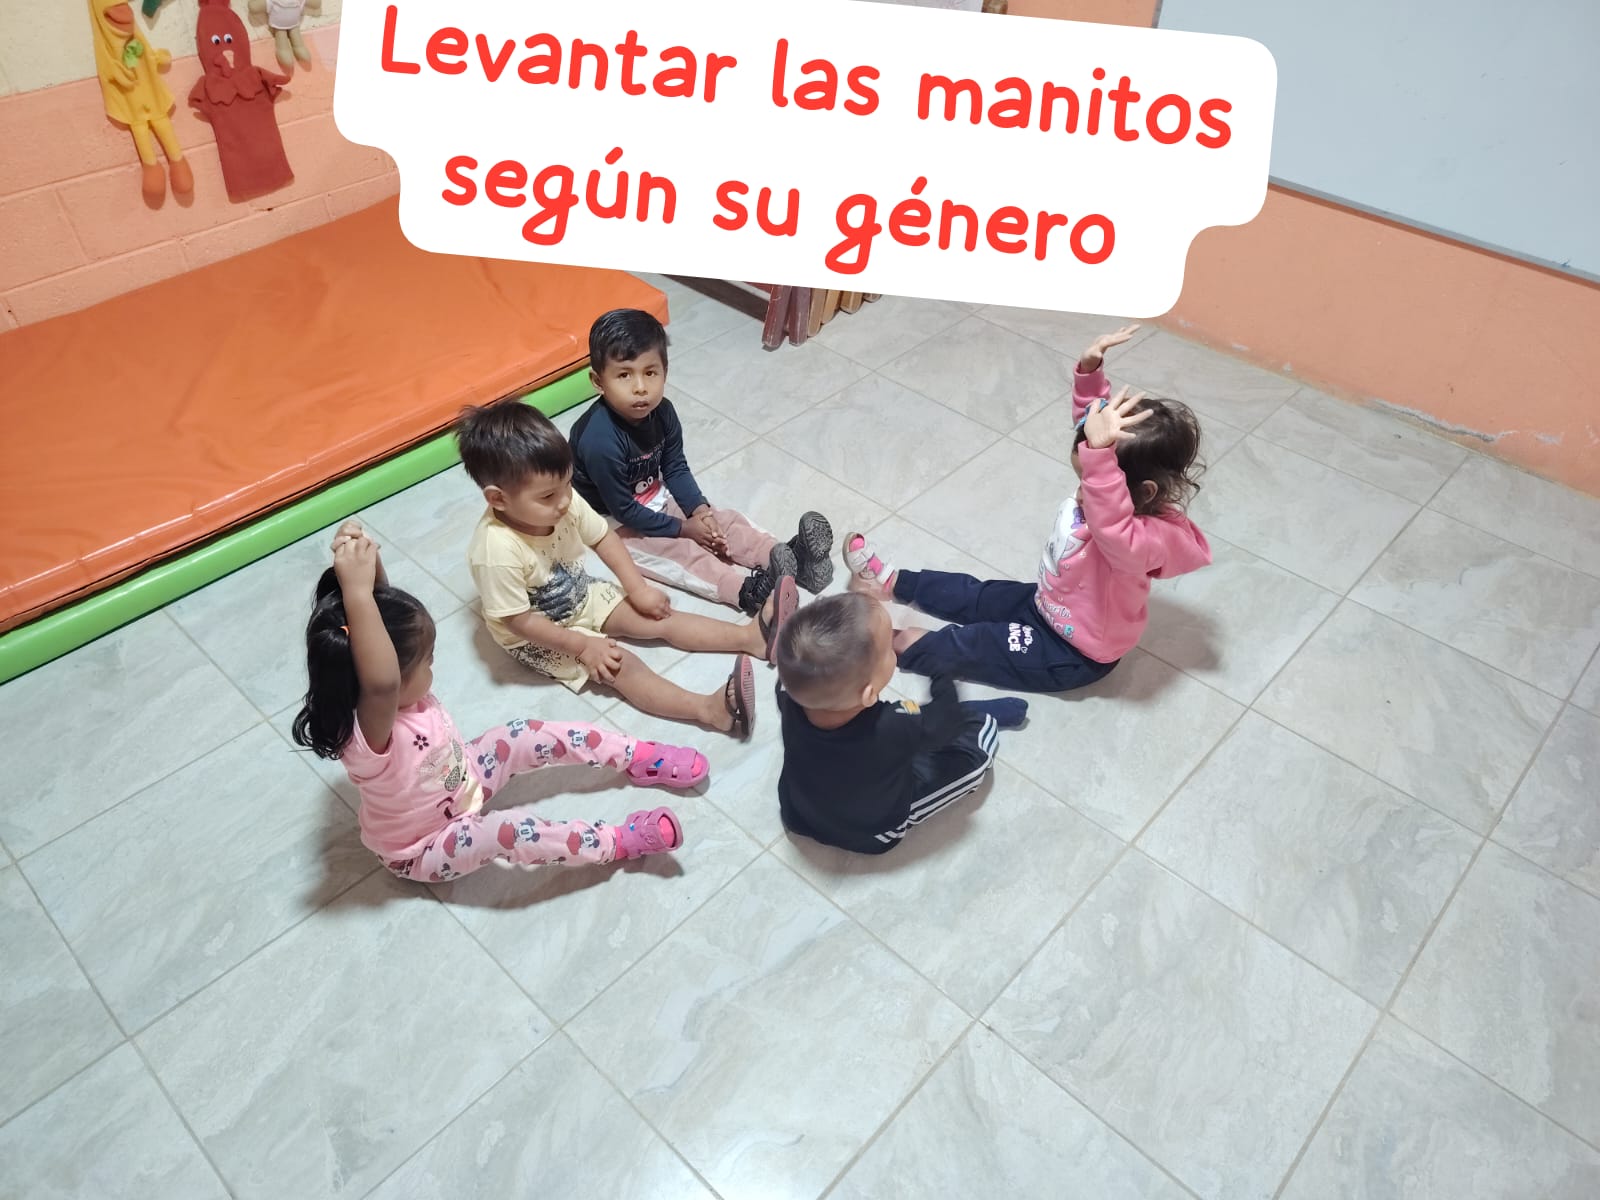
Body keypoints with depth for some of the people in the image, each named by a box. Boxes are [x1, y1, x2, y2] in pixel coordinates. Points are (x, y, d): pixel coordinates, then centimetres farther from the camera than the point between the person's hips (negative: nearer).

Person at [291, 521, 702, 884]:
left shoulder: (396, 696, -20)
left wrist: (366, 559, -43)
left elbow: (383, 607, -23)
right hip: (425, 851, -8)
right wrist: (356, 592, -73)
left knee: (530, 735, -5)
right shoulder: (367, 741, -43)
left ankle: (638, 758, 8)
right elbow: (381, 682, -67)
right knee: (506, 829, -34)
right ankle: (619, 842, -19)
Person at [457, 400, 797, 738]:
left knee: (662, 620, -2)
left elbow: (602, 538, -2)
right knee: (621, 666, -22)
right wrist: (583, 646, -23)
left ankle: (752, 636, -5)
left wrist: (638, 589, -3)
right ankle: (710, 709, -36)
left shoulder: (564, 501, -20)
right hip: (535, 638, -6)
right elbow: (519, 621, -28)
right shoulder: (498, 551, -37)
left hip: (581, 597, 6)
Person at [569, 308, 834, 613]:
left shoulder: (662, 412, -12)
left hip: (655, 499, 7)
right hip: (614, 522, -7)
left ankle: (790, 556, -16)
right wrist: (682, 528, -19)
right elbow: (623, 509, -26)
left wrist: (699, 508, -14)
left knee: (723, 521, -7)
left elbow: (676, 468, 2)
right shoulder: (600, 440, -34)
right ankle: (747, 590, -39)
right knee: (679, 551, -25)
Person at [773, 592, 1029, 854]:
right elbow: (948, 718, -19)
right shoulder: (894, 729, -40)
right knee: (983, 728, -1)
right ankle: (976, 714, 33)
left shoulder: (788, 693, -30)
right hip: (872, 835, -4)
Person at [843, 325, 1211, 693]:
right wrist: (1090, 369, -21)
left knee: (976, 645, -11)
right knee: (974, 597, 16)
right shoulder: (1122, 478, -14)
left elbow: (1111, 525, -63)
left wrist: (1100, 451, -74)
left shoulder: (1146, 538, -39)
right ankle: (894, 582, 28)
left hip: (1077, 653, -8)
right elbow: (1091, 421, -4)